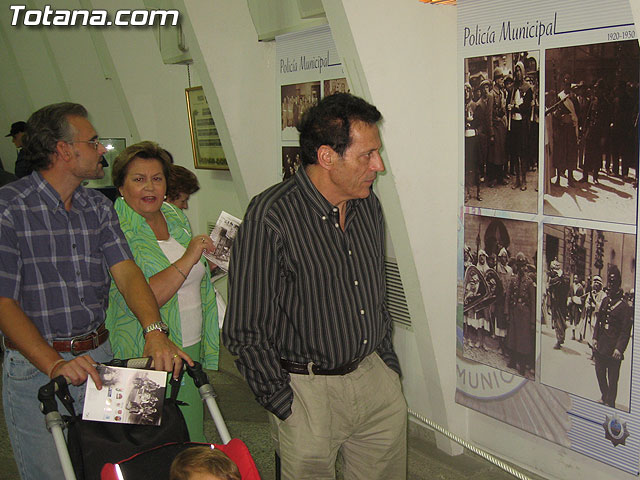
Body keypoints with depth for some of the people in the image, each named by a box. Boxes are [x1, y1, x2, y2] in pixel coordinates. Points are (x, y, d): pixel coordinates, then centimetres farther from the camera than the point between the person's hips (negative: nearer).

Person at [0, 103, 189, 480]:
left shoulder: (99, 207, 6)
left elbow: (126, 271, -5)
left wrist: (155, 331, -23)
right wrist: (55, 365, -27)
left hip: (99, 357, 5)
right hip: (35, 366, -5)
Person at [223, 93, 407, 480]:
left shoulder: (369, 205, 3)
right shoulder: (270, 217, -19)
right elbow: (245, 331, -16)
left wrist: (388, 361, 13)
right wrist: (284, 404, -13)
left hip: (375, 376, 6)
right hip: (308, 390, -6)